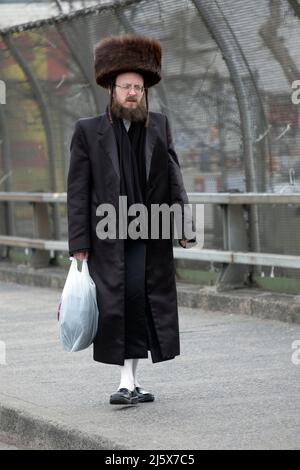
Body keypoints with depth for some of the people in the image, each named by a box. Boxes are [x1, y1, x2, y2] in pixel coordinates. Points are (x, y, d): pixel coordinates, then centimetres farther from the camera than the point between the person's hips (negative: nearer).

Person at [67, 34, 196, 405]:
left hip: (150, 238, 2)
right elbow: (78, 191, 0)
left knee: (140, 303, 1)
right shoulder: (88, 131, 1)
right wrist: (79, 243, -5)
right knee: (118, 304, -5)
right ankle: (129, 381, 0)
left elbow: (173, 179, 10)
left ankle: (130, 381, 12)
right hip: (108, 240, -2)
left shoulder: (159, 126, 10)